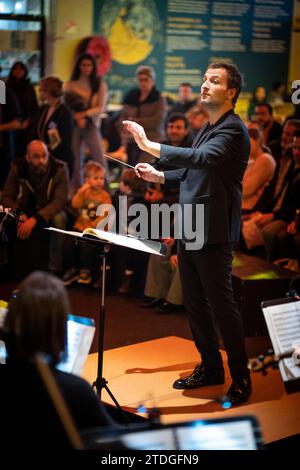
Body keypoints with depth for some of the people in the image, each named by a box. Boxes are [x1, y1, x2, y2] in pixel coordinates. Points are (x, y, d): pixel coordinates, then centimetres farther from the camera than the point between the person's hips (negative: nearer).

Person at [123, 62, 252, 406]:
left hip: (213, 233, -9)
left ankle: (241, 380, 5)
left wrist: (149, 145, -31)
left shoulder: (233, 129, -13)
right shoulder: (207, 129, 16)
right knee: (194, 304, 15)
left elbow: (202, 159, -31)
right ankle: (210, 367, 29)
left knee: (221, 305, -5)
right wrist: (159, 176, 14)